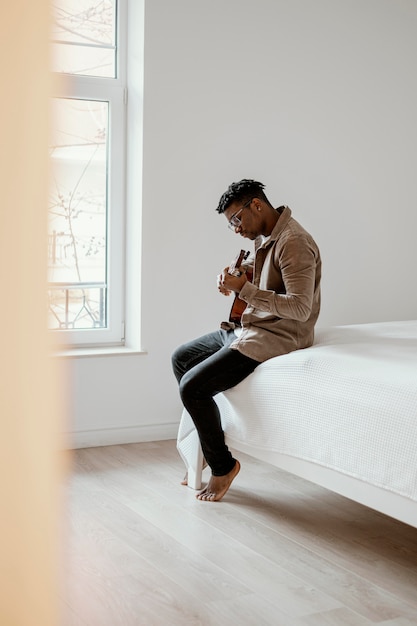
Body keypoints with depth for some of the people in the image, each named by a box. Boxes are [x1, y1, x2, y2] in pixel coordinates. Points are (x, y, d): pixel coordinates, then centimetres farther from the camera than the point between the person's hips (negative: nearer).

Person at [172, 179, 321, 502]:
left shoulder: (293, 243, -22)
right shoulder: (264, 237, 9)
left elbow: (300, 307, -29)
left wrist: (245, 290, -26)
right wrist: (234, 276, 7)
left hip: (276, 336, -11)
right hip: (247, 328, 11)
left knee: (192, 387, -19)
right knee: (181, 357, 17)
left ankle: (223, 466, 2)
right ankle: (202, 448, 24)